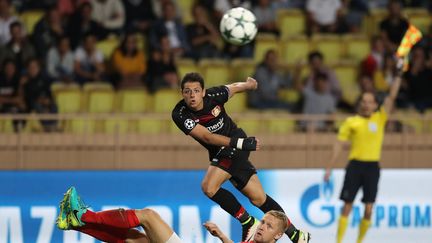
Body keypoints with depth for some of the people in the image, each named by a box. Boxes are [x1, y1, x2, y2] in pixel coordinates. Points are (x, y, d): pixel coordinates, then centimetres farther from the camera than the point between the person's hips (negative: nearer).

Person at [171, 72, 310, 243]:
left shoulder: (213, 96, -16)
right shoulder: (179, 114, -16)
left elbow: (234, 87, 7)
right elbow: (206, 137, -22)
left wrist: (248, 84, 28)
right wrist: (240, 143, -30)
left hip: (237, 144, -3)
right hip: (219, 152, 3)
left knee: (209, 187, -23)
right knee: (258, 198, 6)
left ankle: (249, 223, -7)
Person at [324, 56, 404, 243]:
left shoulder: (380, 119, 6)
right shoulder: (351, 122, 4)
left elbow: (391, 97, -1)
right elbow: (339, 145, 4)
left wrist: (398, 74, -9)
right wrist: (329, 168, -1)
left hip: (372, 166, 1)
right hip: (355, 165, -1)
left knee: (368, 209, 0)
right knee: (347, 206, -2)